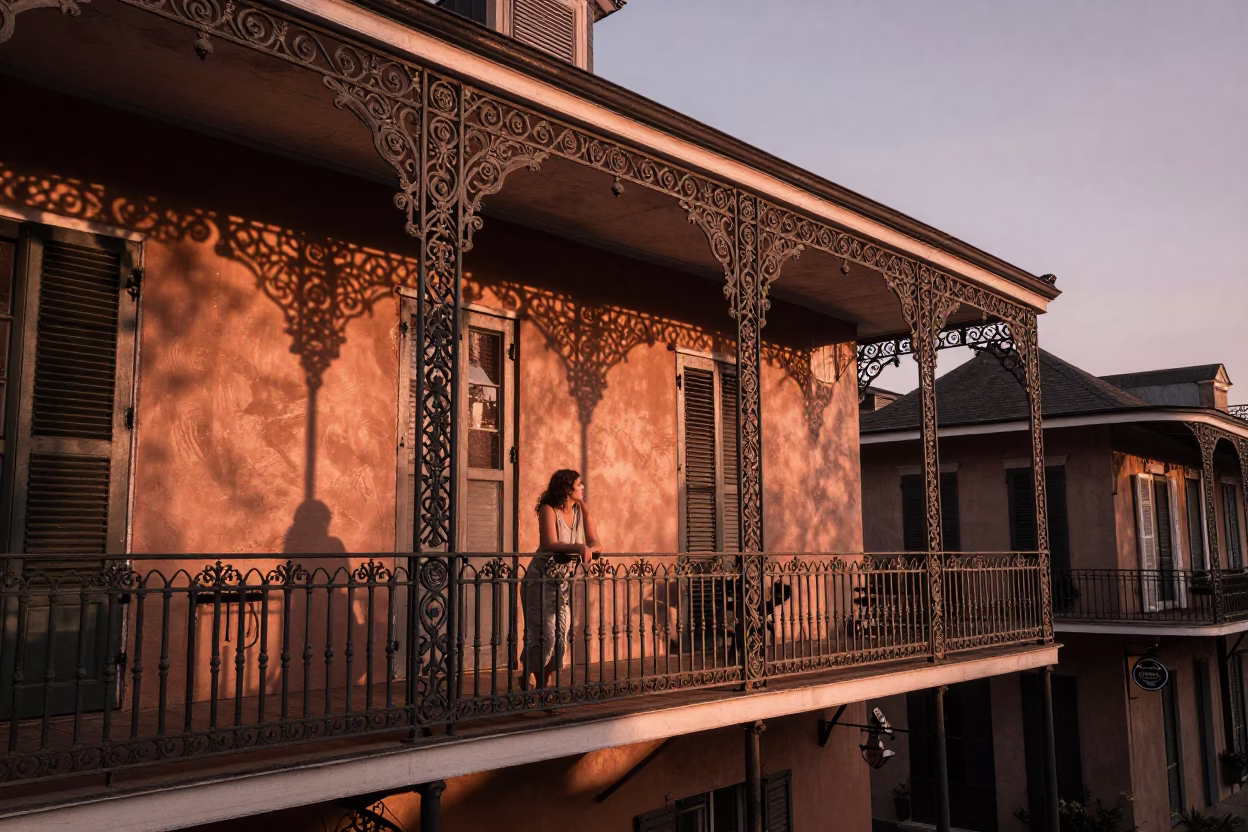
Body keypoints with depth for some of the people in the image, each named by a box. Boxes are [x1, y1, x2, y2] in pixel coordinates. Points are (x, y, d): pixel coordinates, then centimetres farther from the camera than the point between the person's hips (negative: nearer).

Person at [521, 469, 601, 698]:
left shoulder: (581, 511, 5)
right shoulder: (548, 510, -11)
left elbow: (596, 544, 2)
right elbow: (550, 544, -23)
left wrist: (590, 549, -22)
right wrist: (578, 547, -36)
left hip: (564, 582, 6)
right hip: (541, 580, -5)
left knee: (560, 636, 0)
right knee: (544, 635, -8)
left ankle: (546, 684, 12)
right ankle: (527, 682, 10)